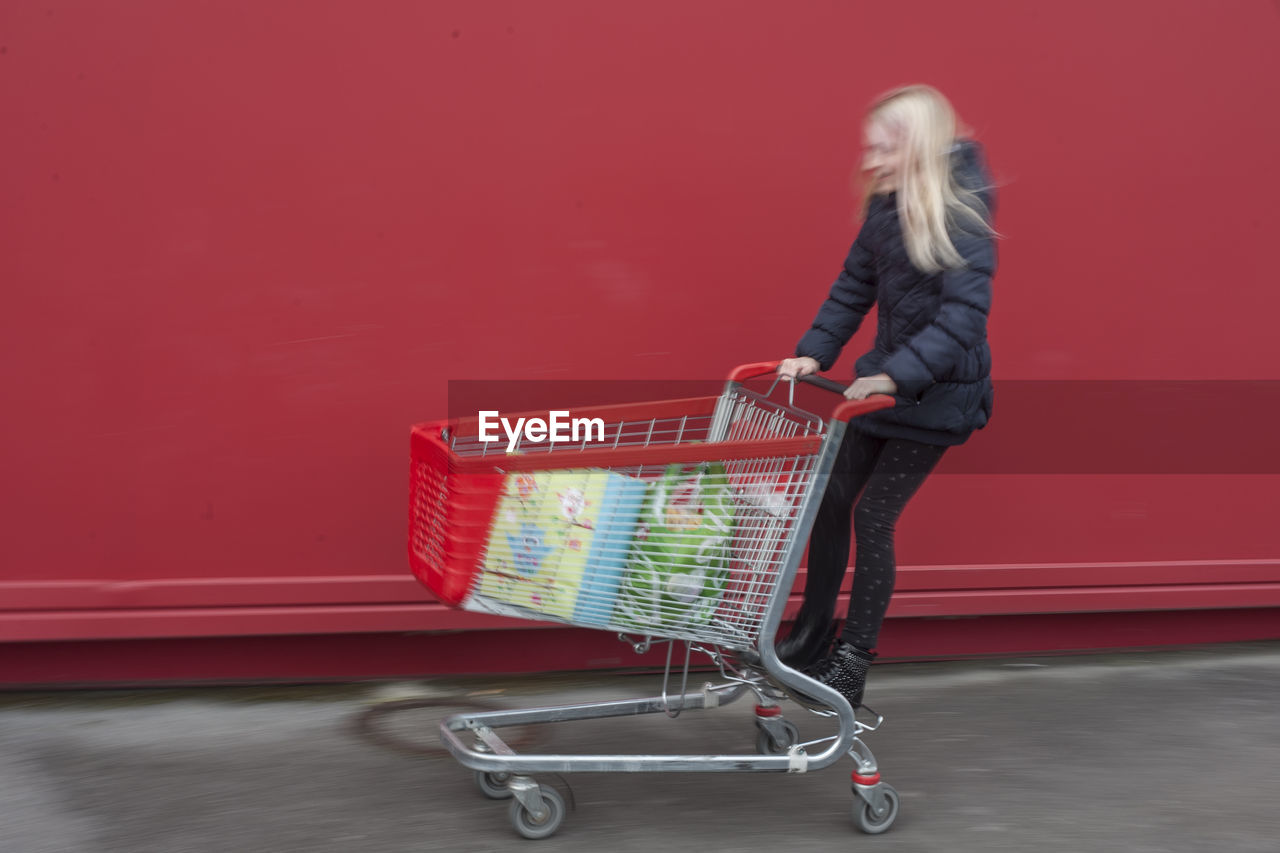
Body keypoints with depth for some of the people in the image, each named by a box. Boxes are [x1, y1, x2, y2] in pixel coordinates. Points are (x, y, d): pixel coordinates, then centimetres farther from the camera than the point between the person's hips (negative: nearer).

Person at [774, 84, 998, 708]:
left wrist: (897, 374, -33)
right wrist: (814, 354, 1)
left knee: (874, 514, -5)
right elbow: (854, 288, 11)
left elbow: (963, 317, -26)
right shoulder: (884, 207, 2)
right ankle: (812, 637, 25)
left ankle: (854, 660, 9)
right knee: (830, 498, 9)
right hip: (884, 378, 7)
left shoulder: (961, 220, -20)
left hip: (937, 393, -7)